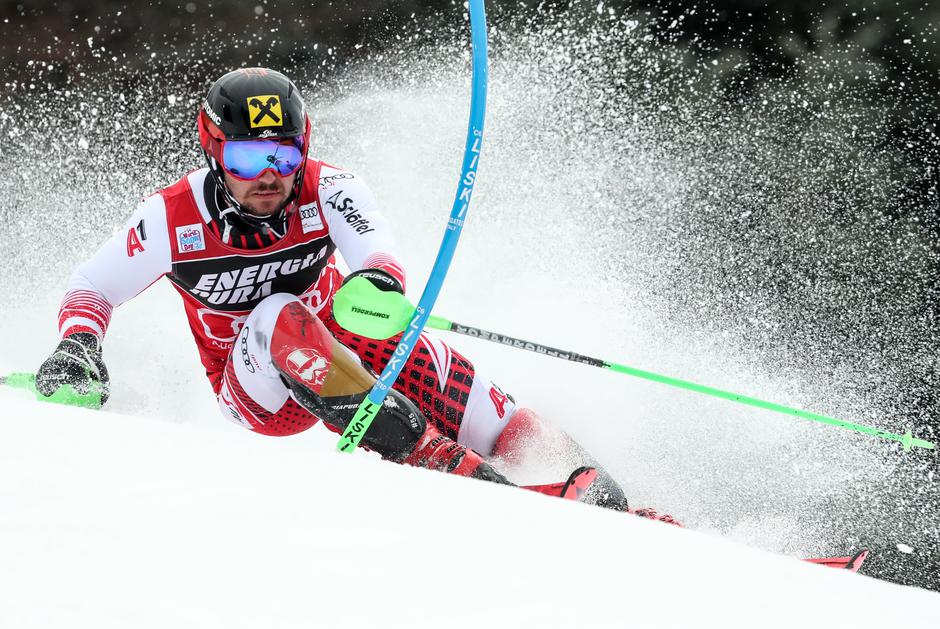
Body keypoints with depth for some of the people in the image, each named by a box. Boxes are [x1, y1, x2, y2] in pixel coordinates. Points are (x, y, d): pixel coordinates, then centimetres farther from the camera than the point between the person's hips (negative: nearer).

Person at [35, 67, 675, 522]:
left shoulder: (327, 189, -16)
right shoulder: (173, 217, -16)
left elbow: (379, 250, -34)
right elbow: (91, 290, -6)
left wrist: (378, 282, -58)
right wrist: (79, 345, -28)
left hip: (339, 345, 2)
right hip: (260, 392, -2)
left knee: (430, 364, -27)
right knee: (279, 318, -35)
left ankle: (590, 486, -25)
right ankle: (445, 464, -46)